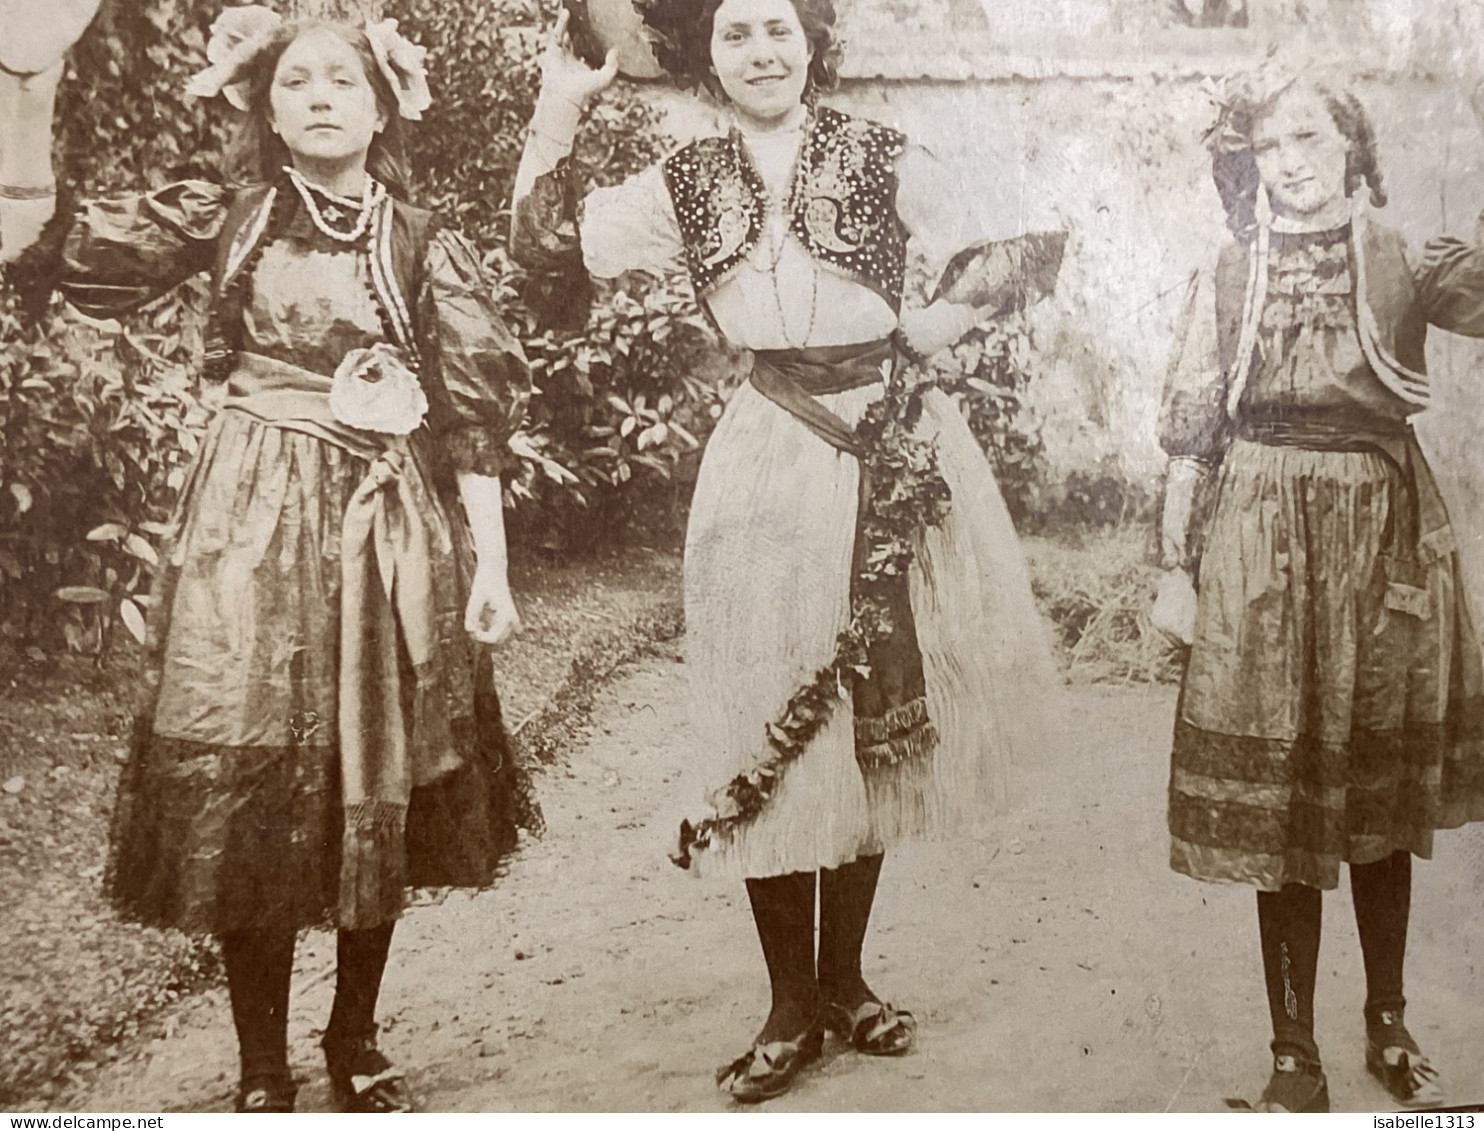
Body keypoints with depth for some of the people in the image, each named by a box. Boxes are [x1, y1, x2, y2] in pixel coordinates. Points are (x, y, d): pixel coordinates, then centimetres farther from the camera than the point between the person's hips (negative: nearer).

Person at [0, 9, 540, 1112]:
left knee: (383, 792, 7)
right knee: (244, 793, 0)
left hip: (394, 529, 1)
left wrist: (490, 564, -3)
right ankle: (263, 1072, 17)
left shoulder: (426, 243, 4)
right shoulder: (224, 221, 5)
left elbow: (476, 410, 1)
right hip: (254, 525, 0)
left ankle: (358, 1043, 28)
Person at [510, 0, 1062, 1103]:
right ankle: (792, 1008, 15)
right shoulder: (687, 184, 7)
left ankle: (845, 978, 25)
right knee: (767, 731, 0)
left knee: (876, 722, 7)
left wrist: (939, 319, -10)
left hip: (896, 452, 0)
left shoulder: (882, 158, 0)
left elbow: (1025, 253, 2)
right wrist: (559, 111, 2)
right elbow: (548, 252, 7)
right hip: (771, 463, 1)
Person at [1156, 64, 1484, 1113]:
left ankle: (1391, 1025, 30)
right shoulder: (1227, 280, 3)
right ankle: (1295, 1052, 16)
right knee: (1282, 807, 2)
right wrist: (1176, 565, 0)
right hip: (1263, 552, -1)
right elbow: (1190, 434, 3)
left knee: (1386, 804, 11)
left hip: (1388, 542, 1)